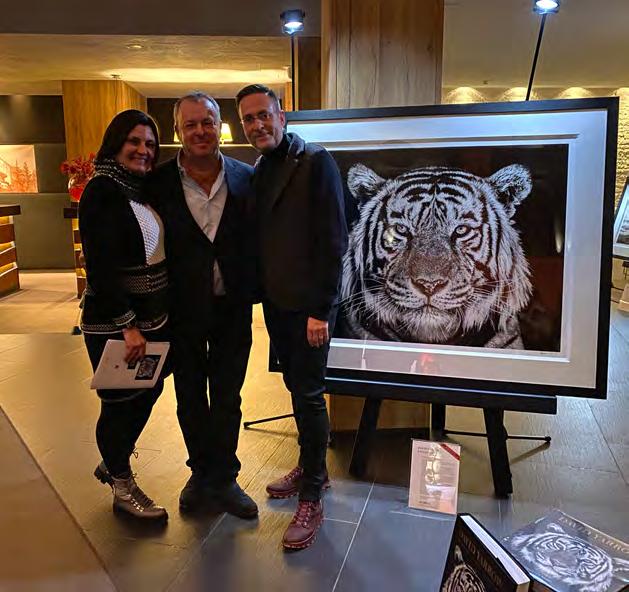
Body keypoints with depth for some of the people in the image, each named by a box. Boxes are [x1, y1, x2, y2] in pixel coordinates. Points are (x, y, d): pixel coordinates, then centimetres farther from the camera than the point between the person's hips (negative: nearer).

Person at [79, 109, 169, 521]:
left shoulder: (145, 190, 10)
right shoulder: (100, 192, -14)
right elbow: (99, 266, -19)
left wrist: (162, 313, 8)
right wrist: (127, 325, -21)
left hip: (153, 315, 8)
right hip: (113, 321, -8)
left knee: (148, 390, 16)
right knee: (120, 401, 7)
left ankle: (113, 462, 41)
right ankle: (122, 486, 29)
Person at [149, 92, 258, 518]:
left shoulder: (246, 178, -4)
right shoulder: (160, 182, -7)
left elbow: (257, 240, 3)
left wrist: (251, 291, -3)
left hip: (232, 308, 0)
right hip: (183, 310, 0)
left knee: (227, 399, 12)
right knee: (190, 400, 16)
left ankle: (223, 479, 30)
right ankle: (201, 472, 37)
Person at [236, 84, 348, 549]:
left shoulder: (315, 162, -11)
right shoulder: (259, 171, 12)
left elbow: (333, 240, -16)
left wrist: (321, 309, -19)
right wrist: (261, 292, 8)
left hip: (309, 304, -7)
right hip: (276, 301, 7)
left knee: (308, 395, -1)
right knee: (297, 388, 17)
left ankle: (312, 501, 13)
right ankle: (311, 468, 36)